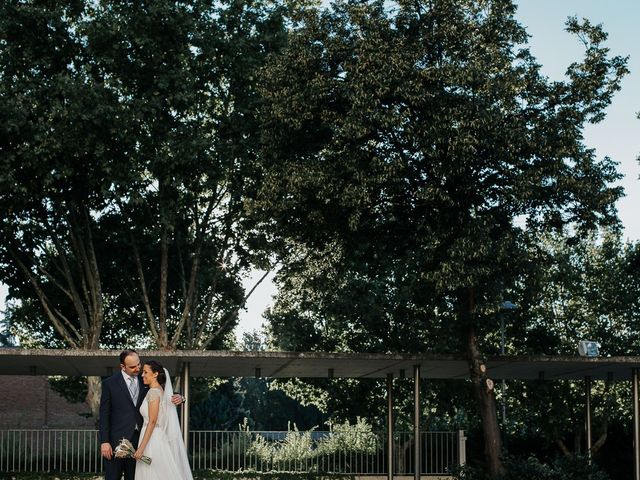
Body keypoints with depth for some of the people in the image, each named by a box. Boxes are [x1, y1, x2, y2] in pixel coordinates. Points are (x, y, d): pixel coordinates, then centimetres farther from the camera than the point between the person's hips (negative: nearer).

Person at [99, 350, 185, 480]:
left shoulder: (144, 381, 8)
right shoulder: (110, 383, -2)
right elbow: (104, 415, -2)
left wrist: (177, 398, -7)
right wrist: (104, 442, -9)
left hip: (138, 439, 3)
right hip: (117, 440, -3)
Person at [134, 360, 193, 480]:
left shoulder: (154, 392, -12)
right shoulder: (160, 390, 15)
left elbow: (152, 421, -18)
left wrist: (141, 448, -20)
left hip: (152, 441, -9)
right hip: (159, 438, 9)